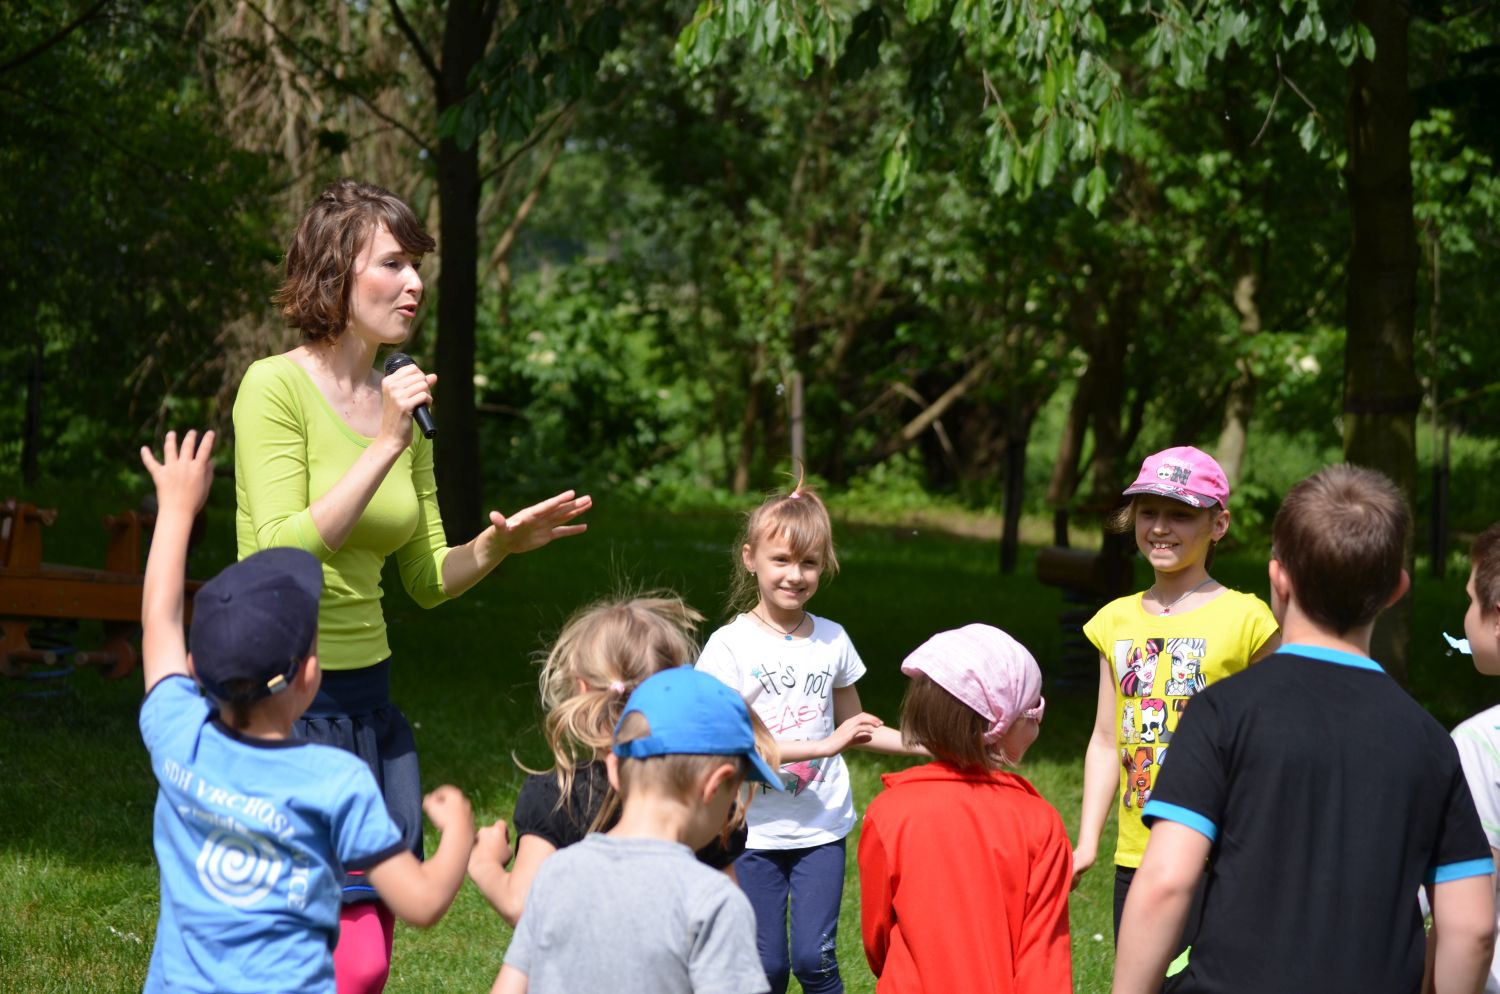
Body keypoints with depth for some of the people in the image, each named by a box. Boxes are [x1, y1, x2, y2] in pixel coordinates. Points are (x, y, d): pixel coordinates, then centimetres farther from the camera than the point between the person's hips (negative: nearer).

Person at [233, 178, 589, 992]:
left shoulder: (400, 402, 9)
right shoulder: (276, 387, -12)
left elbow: (427, 581, 15)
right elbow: (284, 559, -22)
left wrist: (499, 544, -4)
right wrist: (386, 446, -22)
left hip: (368, 697, 8)